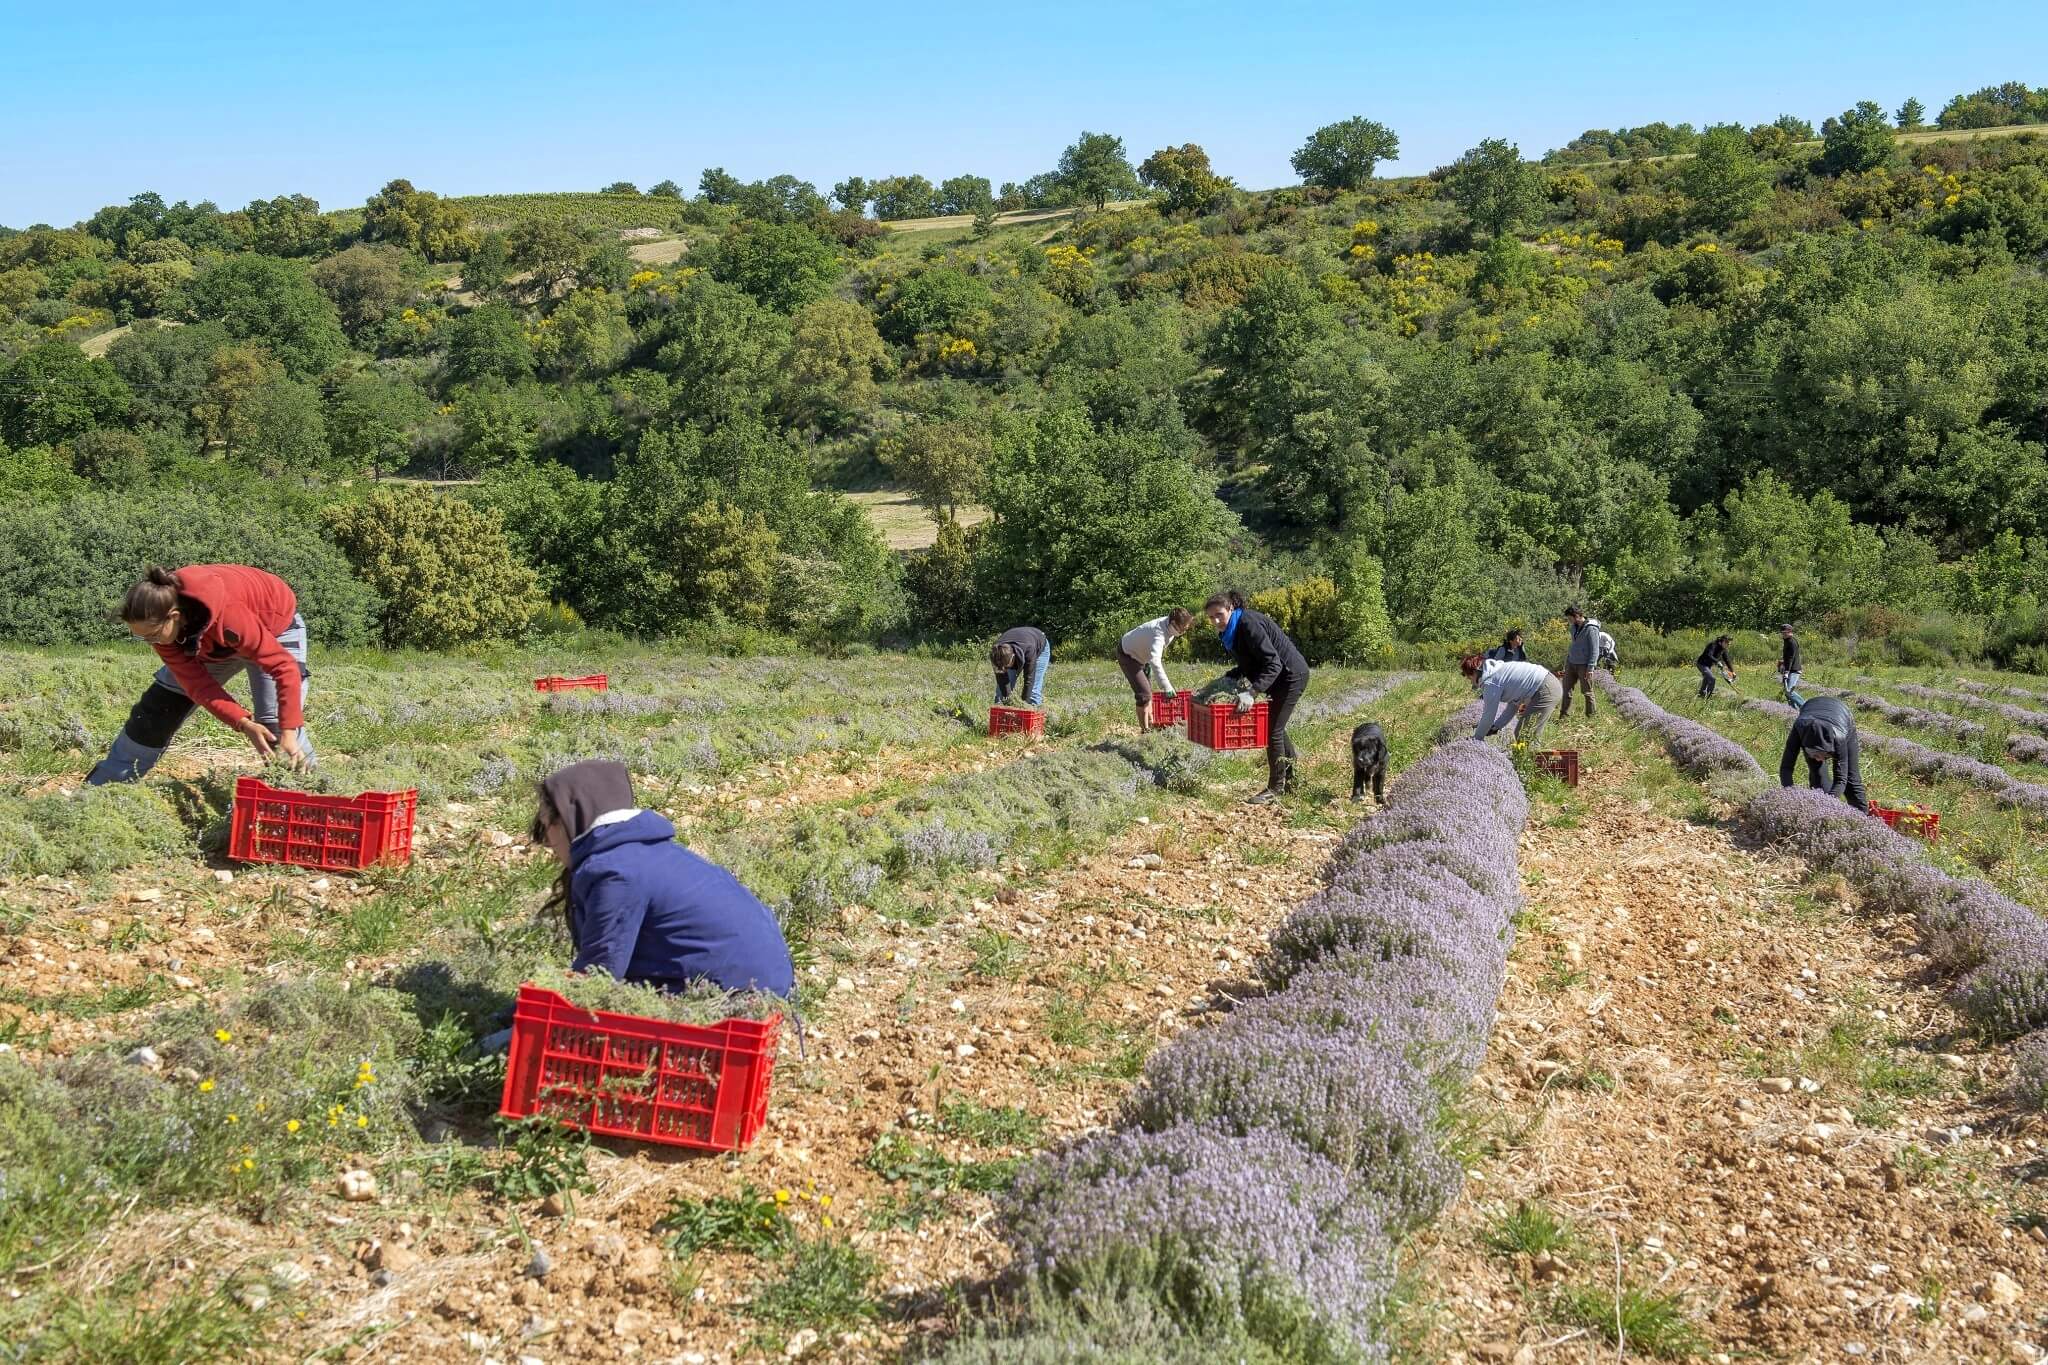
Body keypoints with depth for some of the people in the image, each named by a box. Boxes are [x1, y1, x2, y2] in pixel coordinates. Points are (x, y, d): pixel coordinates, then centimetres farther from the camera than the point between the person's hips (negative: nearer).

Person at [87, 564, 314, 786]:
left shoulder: (229, 615, -46)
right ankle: (100, 787, 18)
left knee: (277, 721, -22)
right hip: (209, 641, 6)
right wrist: (243, 724, -40)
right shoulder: (157, 621, -28)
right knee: (157, 708, 6)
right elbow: (196, 682, -28)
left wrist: (289, 734, -46)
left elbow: (285, 666, -42)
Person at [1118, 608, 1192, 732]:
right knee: (1143, 693, -17)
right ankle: (1144, 730, -11)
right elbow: (1155, 662, -54)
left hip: (1138, 654, 10)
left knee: (1148, 690, 19)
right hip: (1127, 655, -10)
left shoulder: (1169, 625, -13)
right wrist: (1167, 688, -60)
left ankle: (1150, 724, 32)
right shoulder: (1158, 634, -40)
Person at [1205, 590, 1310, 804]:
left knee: (1273, 730, -7)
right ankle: (1291, 780, 32)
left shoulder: (1249, 624, -25)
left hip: (1291, 675, -10)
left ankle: (1275, 789, 3)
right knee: (1276, 727, 19)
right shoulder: (1231, 631, 5)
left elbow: (1273, 663, -31)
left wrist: (1251, 691, -39)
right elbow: (1249, 667, 15)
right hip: (1279, 676, 10)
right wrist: (1224, 680, 3)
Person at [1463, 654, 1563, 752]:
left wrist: (1476, 739, 7)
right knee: (1532, 736, 18)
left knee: (1522, 736, -4)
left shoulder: (1490, 682, -10)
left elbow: (1488, 717, -5)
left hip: (1544, 691, -10)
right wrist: (1495, 727, 21)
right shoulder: (1497, 669, 19)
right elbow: (1513, 704, 22)